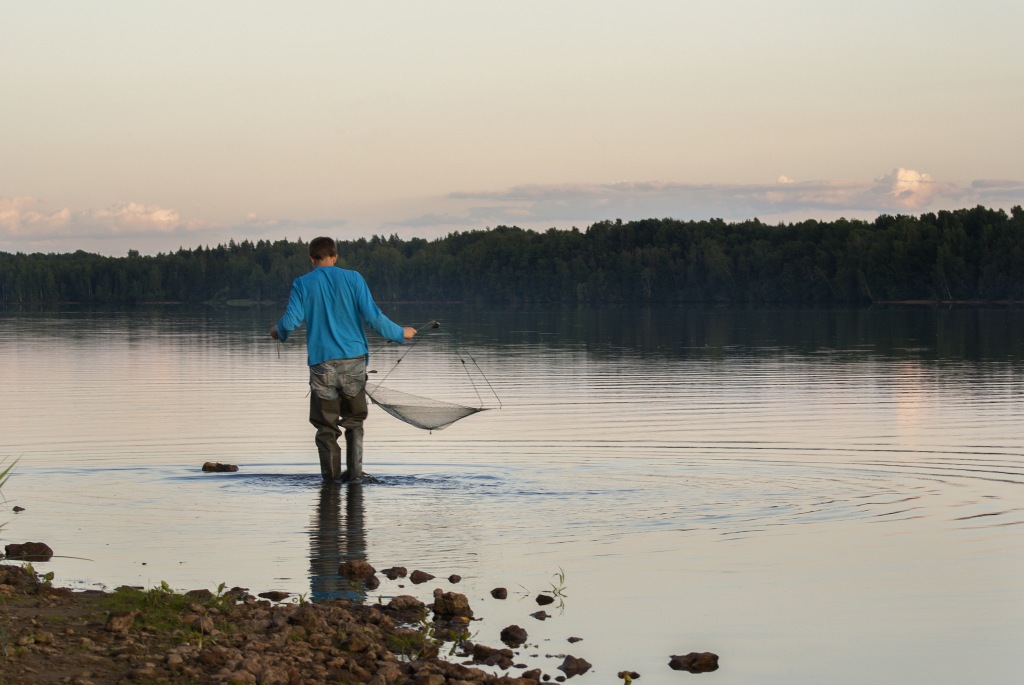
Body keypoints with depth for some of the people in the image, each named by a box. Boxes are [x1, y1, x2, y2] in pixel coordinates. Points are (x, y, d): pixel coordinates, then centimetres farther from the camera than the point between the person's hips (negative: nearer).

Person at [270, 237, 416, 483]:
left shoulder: (303, 284, 1)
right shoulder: (353, 279, 1)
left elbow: (290, 321, -6)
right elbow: (373, 316, -5)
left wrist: (278, 332, 17)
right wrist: (400, 333, 9)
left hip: (322, 363, -1)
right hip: (354, 360, 1)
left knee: (326, 425, 7)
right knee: (354, 420, 14)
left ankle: (331, 477, 6)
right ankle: (354, 471, 6)